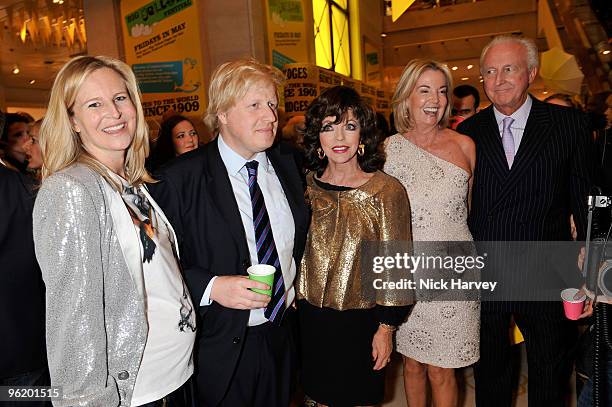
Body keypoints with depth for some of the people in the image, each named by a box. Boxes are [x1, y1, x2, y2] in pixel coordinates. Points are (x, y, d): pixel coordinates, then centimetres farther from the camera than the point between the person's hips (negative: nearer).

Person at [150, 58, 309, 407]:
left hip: (283, 334, 5)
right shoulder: (182, 178, -16)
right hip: (222, 348, -5)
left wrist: (297, 284, 10)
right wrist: (211, 287, -26)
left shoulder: (288, 162, 1)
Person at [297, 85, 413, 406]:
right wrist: (293, 304, 10)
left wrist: (386, 327, -7)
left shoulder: (387, 190, -13)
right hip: (310, 320, 3)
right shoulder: (306, 185, -3)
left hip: (361, 322, -3)